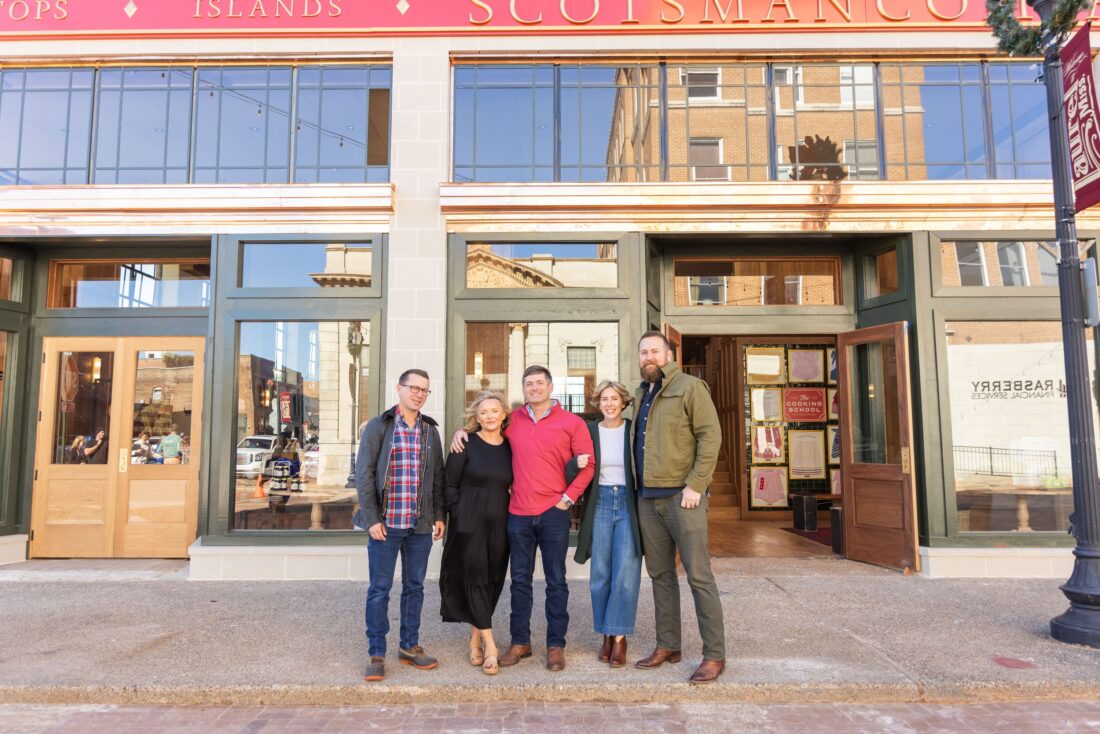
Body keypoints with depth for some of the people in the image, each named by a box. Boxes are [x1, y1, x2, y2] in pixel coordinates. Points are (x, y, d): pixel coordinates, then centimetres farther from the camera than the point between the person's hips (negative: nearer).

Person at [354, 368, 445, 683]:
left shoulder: (430, 430, 10)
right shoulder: (379, 426, -2)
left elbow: (438, 476, 13)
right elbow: (364, 473, -6)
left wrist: (438, 515, 7)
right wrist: (372, 518, -11)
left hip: (420, 524, 4)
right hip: (385, 523, -4)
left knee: (414, 587, 12)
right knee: (379, 589, 3)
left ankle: (409, 647, 25)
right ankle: (376, 654, 13)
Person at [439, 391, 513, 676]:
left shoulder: (509, 447, 6)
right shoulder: (466, 444, -4)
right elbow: (449, 484, -2)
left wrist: (511, 515, 5)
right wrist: (459, 515, -6)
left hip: (499, 523, 4)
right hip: (470, 523, -4)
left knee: (494, 580, 8)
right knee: (476, 579, -3)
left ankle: (475, 637, 24)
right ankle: (489, 646, 2)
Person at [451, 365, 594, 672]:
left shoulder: (571, 423, -1)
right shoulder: (512, 420, 7)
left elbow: (586, 465, -1)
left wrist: (568, 498, -7)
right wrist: (463, 430, 4)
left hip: (554, 514, -2)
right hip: (518, 513, 3)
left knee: (556, 581, 6)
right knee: (520, 580, 12)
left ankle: (556, 644, 18)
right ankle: (520, 642, 24)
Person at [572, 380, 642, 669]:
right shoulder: (588, 431, 4)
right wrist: (577, 464, -18)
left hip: (629, 504, -1)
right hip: (599, 504, 2)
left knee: (625, 573, -5)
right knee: (600, 574, 6)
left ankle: (619, 637, 7)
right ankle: (606, 634, 20)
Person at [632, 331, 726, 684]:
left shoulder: (689, 387, -5)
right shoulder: (640, 396, 16)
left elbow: (710, 436, -12)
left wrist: (695, 485, -18)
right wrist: (637, 488, 11)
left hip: (681, 496, -7)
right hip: (648, 498, 7)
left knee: (698, 575, -3)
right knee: (660, 574, 13)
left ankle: (714, 655, 7)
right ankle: (668, 646, 24)